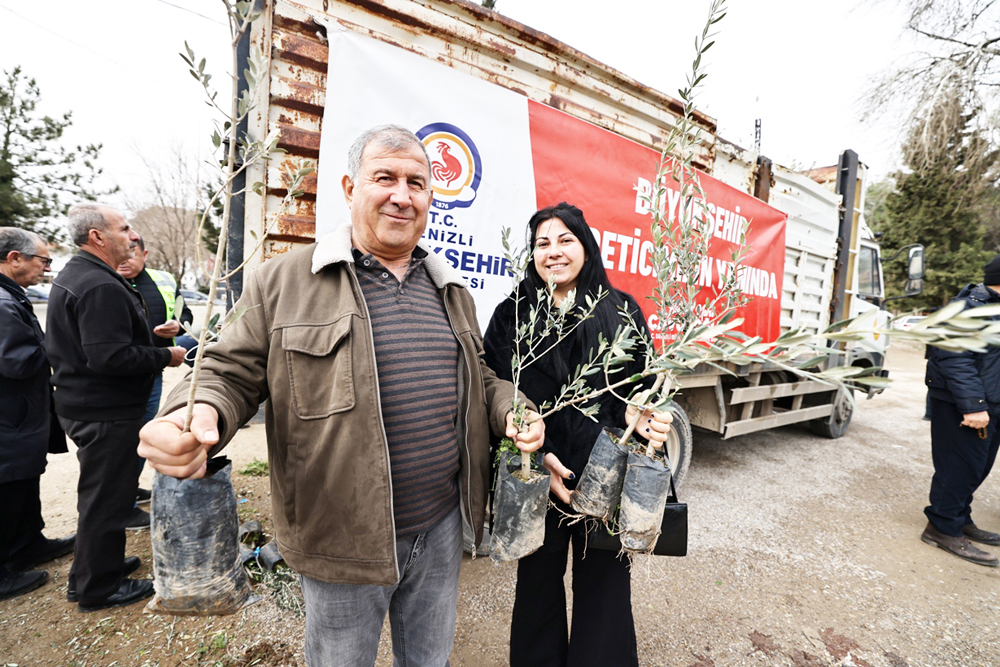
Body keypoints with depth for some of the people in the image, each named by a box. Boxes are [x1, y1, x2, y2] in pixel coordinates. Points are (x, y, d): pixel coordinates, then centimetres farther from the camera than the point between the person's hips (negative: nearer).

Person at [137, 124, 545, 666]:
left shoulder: (451, 290, 7)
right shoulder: (282, 281, -7)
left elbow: (479, 377, 15)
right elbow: (231, 374, -3)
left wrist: (510, 412, -4)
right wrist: (195, 415, -24)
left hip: (443, 527, 4)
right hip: (344, 541, -3)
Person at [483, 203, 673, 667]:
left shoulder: (623, 312, 2)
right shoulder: (510, 317, 0)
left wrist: (640, 416, -16)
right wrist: (536, 456, -15)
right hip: (535, 479, 0)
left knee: (604, 584, 13)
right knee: (538, 581, 17)